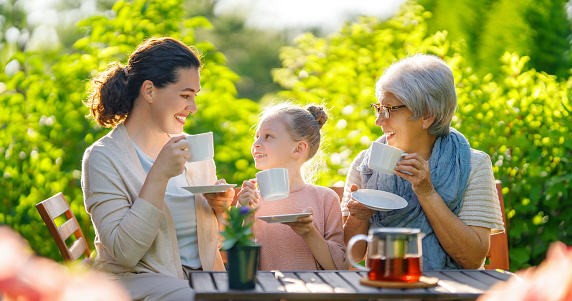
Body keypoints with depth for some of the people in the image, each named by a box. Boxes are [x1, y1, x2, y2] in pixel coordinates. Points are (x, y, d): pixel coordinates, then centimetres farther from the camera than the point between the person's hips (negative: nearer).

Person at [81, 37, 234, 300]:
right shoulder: (103, 157, -7)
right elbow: (124, 253, -17)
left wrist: (219, 209, -4)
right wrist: (159, 175, -21)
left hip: (200, 276, 6)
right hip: (134, 279, -6)